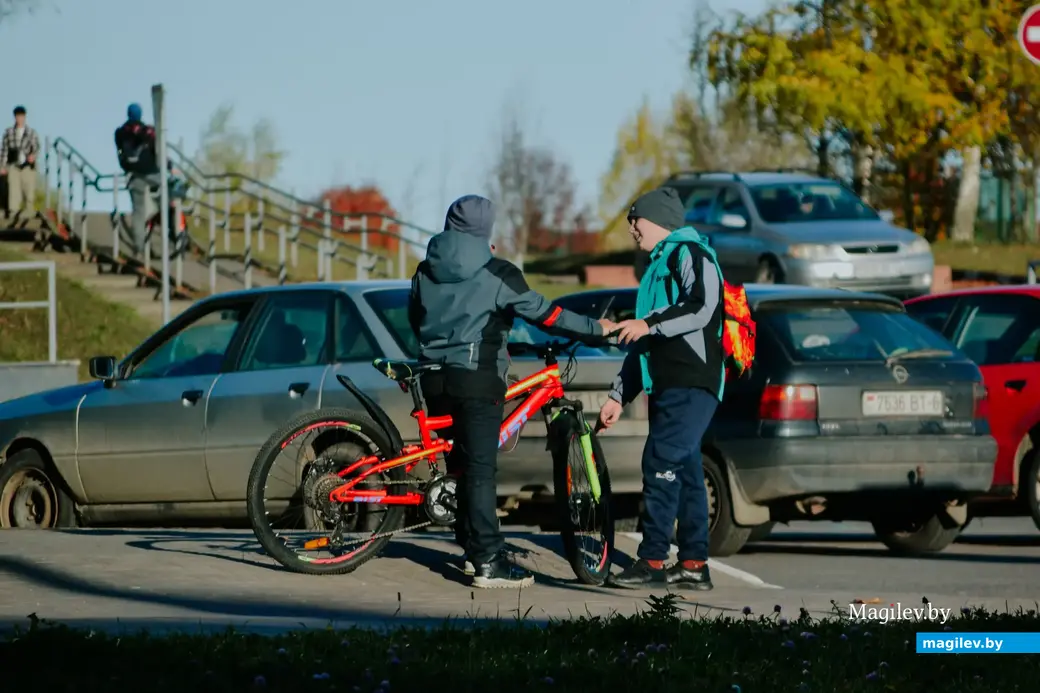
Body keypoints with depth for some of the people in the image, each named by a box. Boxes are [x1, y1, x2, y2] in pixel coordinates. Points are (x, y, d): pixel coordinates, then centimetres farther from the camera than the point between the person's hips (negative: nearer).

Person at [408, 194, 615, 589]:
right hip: (477, 379, -6)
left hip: (436, 378, 6)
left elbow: (415, 319, 21)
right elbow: (543, 314, -7)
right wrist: (596, 329, 1)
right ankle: (488, 563, -12)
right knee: (480, 469, -8)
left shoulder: (426, 272, 9)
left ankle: (472, 549, 21)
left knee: (461, 464, 16)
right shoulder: (495, 274, -7)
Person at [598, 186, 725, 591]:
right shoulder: (657, 267, 27)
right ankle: (693, 565, 7)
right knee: (684, 470, 7)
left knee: (661, 462, -16)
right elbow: (641, 344, 29)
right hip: (666, 386, 10)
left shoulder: (689, 255, -3)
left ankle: (652, 561, -19)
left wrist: (649, 324, -21)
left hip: (691, 384, -10)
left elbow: (702, 308, -20)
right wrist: (619, 396, 25)